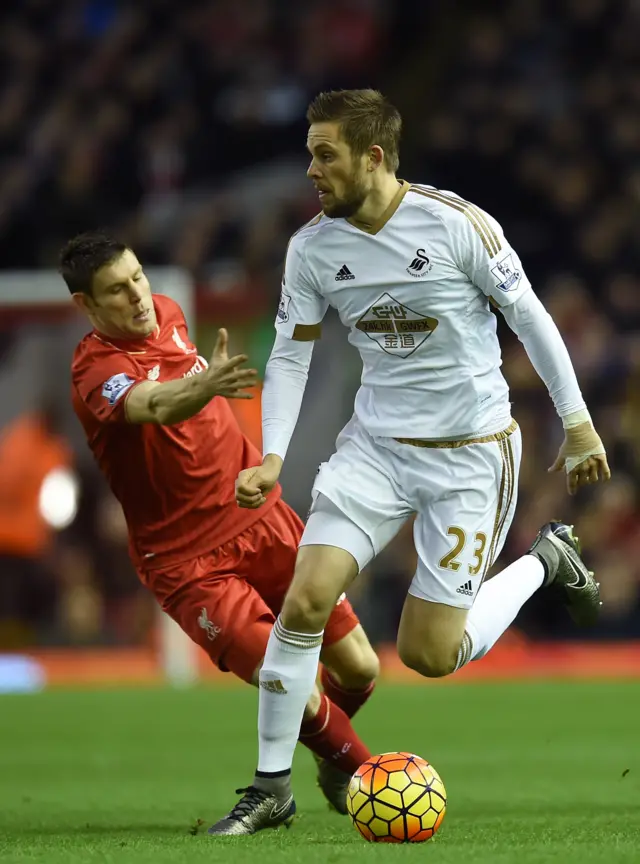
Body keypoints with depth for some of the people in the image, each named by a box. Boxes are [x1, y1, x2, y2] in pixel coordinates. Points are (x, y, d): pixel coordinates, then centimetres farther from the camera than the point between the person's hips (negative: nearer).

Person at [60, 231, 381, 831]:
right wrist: (204, 385, -64)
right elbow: (156, 406, -45)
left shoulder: (166, 312, 3)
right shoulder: (97, 371, -21)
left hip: (263, 521, 7)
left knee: (358, 670, 4)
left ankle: (334, 766, 35)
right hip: (186, 561, -7)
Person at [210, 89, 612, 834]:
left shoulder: (456, 224, -16)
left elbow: (529, 317, -7)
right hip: (375, 445, 4)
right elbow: (290, 355, 2)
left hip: (471, 455, -4)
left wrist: (577, 424, -4)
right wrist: (272, 459, -11)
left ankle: (544, 563, 25)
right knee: (304, 601, -15)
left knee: (428, 656, -3)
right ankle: (272, 786, -1)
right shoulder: (311, 248, -5)